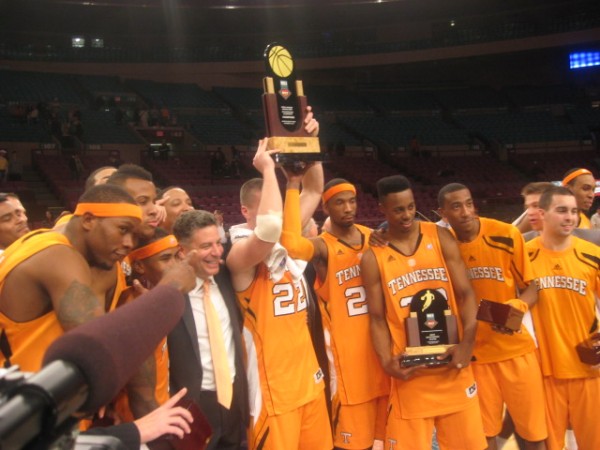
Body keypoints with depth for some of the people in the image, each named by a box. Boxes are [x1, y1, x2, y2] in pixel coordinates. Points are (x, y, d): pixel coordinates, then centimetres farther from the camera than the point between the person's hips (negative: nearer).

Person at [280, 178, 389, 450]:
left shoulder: (373, 237, 7)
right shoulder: (323, 247, -11)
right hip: (348, 352, -6)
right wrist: (293, 184, -31)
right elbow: (292, 244, -36)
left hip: (381, 344, 6)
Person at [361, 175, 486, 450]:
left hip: (453, 365, 2)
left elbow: (465, 293, 0)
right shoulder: (373, 258, -2)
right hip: (410, 370, -1)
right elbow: (377, 318, 0)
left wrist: (467, 343, -13)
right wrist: (386, 361, -14)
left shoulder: (440, 237, 1)